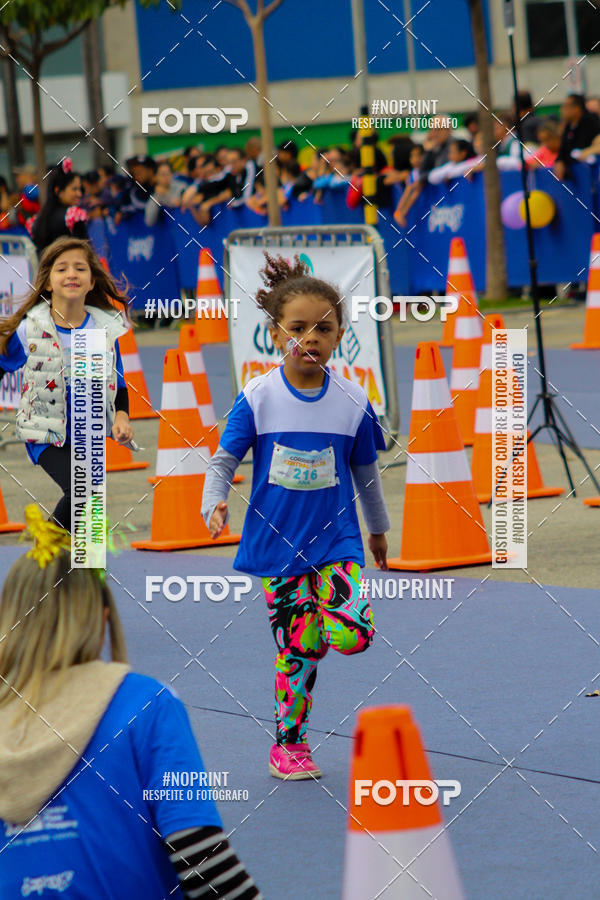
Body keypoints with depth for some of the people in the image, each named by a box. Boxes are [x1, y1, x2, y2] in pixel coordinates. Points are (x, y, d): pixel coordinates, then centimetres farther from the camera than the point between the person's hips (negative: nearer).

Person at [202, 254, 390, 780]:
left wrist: (378, 529, 22)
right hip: (277, 541, -1)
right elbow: (223, 461, -1)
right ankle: (290, 744, 14)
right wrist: (215, 504, -20)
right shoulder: (258, 399, -7)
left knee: (352, 635, -18)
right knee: (296, 649, 0)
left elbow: (366, 472, 11)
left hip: (336, 538, 1)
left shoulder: (353, 403, -2)